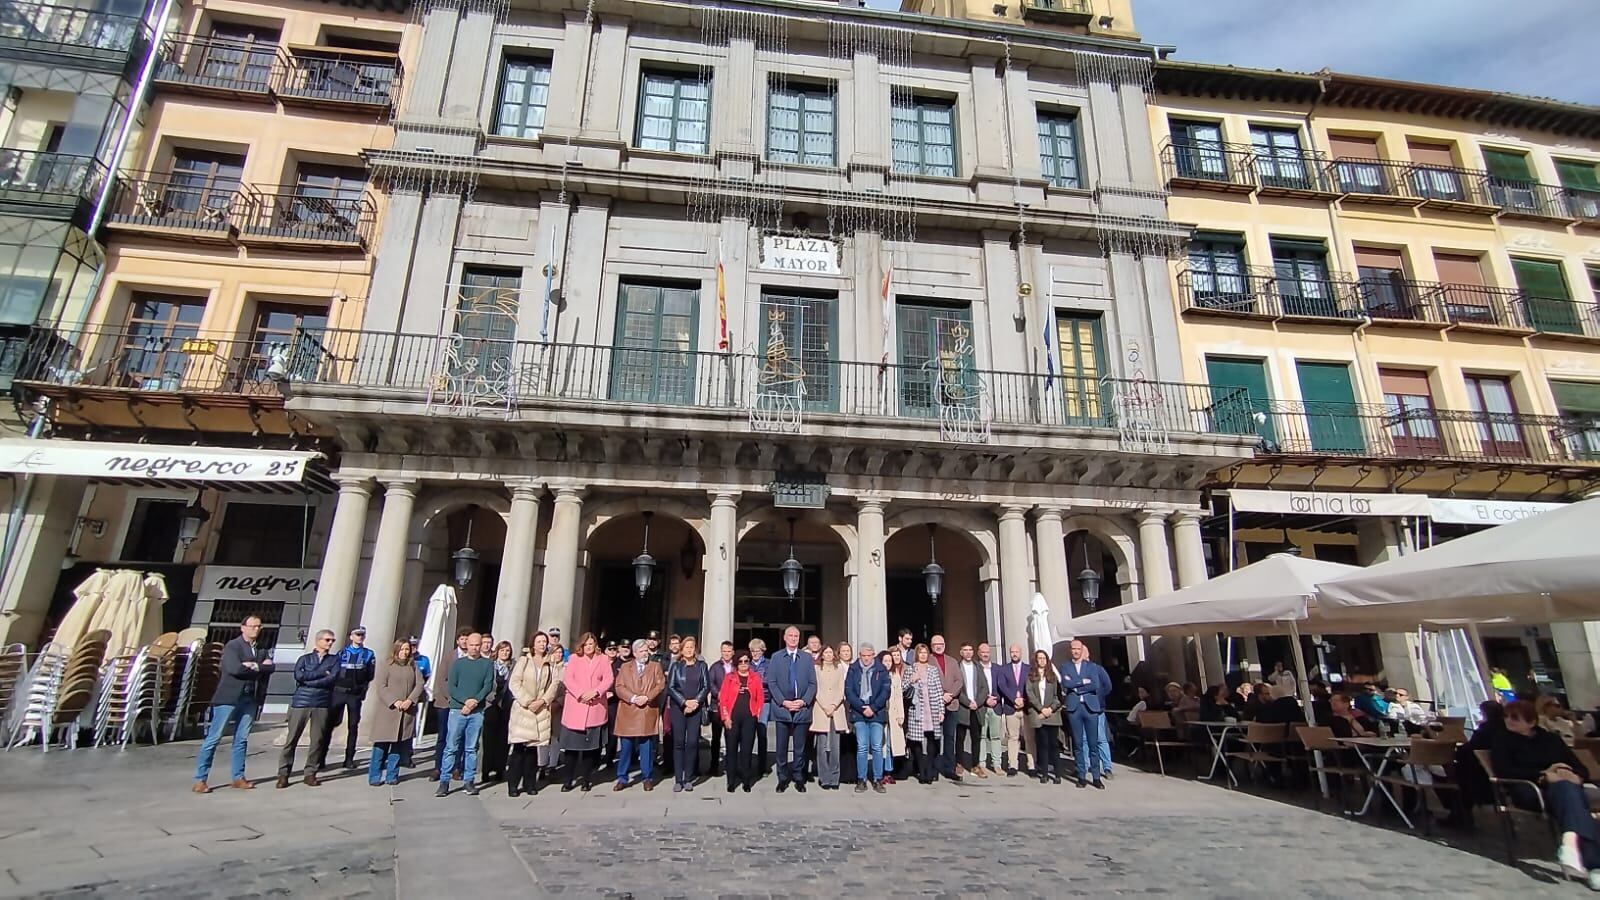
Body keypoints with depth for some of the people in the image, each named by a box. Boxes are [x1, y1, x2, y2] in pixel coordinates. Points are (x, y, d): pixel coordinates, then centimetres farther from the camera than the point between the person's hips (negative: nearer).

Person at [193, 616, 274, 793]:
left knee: (242, 740, 9)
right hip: (228, 698, -5)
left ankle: (238, 777, 14)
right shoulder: (232, 646, -5)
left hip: (250, 699, 5)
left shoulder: (262, 649, 12)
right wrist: (259, 667, -8)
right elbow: (234, 668, -19)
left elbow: (270, 668, -1)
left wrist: (253, 666, -15)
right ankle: (200, 780, 6)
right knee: (213, 738, -1)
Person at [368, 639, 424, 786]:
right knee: (381, 745, 0)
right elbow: (380, 686, -7)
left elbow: (419, 684, 5)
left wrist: (410, 700, -9)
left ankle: (392, 776, 15)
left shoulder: (413, 666, 9)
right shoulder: (388, 666, -2)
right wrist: (394, 701, -14)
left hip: (407, 712, 3)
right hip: (387, 711, -3)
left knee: (398, 745, 7)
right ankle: (375, 777, 11)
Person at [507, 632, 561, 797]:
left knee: (533, 747, 2)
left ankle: (530, 783, 11)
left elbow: (555, 684, 4)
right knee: (519, 747, -6)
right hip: (522, 709, -2)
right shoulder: (524, 661, 4)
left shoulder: (551, 663, 11)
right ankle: (513, 785, 2)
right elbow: (513, 683, -4)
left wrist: (543, 700, -10)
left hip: (542, 709, 2)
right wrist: (527, 702, -12)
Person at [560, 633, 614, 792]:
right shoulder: (573, 658, 8)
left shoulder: (603, 659, 10)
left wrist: (594, 692, -15)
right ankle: (569, 779, 9)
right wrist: (580, 694, -15)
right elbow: (567, 679, -3)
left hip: (595, 709, 1)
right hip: (575, 708, -1)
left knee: (590, 745, 3)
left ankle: (585, 778, 13)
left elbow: (608, 680, 1)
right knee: (572, 745, 0)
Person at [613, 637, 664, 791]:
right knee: (626, 747, 6)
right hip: (628, 713, 1)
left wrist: (646, 697, -14)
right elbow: (618, 687, 1)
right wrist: (633, 698, -13)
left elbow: (660, 685, 0)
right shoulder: (625, 668, 12)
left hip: (648, 713, -1)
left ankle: (647, 778, 13)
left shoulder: (655, 667, 10)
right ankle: (622, 778, 17)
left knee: (647, 747, 3)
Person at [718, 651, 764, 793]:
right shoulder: (729, 678, 3)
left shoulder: (755, 678, 7)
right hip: (732, 718, 0)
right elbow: (723, 698, 0)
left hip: (749, 719, 0)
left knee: (747, 750, 3)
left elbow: (760, 698, 8)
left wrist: (757, 714, -1)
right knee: (731, 749, 4)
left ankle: (746, 781, 13)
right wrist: (725, 717, -6)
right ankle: (731, 781, 14)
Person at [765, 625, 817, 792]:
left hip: (802, 709, 1)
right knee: (782, 747, 4)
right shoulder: (776, 657, 5)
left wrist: (804, 701, -8)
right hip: (782, 708, 0)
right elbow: (771, 683, 1)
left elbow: (813, 683, 5)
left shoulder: (807, 658, 8)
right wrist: (783, 702, -9)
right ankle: (782, 778, 16)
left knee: (800, 747, 6)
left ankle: (799, 778, 17)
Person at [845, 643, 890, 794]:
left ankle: (878, 780, 11)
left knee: (877, 747, 2)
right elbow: (848, 691, -1)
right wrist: (862, 708, -10)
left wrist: (873, 708, -10)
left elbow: (886, 690, -2)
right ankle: (861, 780, 10)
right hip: (859, 713, 0)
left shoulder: (882, 670, 3)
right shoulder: (853, 670, 4)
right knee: (862, 747, 1)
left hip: (877, 713, 0)